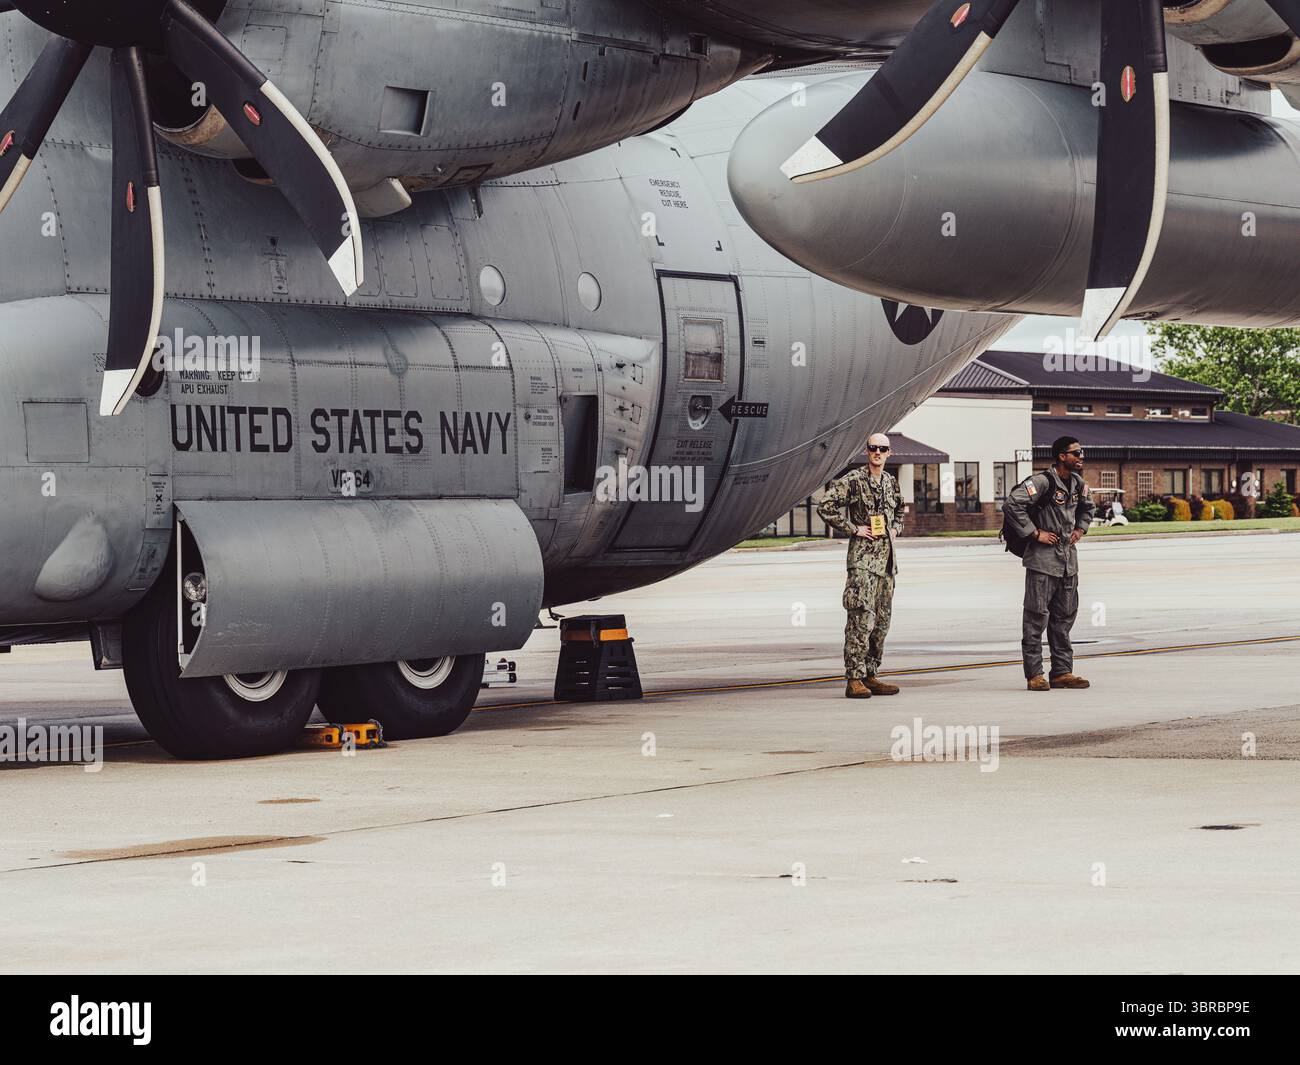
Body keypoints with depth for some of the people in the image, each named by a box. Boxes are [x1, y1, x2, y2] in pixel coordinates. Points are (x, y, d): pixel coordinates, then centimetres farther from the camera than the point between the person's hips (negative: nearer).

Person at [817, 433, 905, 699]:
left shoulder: (892, 483, 15)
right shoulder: (852, 481, -7)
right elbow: (825, 506, -12)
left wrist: (895, 529, 12)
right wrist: (852, 528, -12)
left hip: (887, 557, 7)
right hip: (863, 558, -7)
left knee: (881, 622, 8)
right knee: (862, 619, -13)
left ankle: (870, 676, 14)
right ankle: (854, 679, -14)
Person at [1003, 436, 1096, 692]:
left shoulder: (1078, 483, 10)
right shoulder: (1042, 481, -15)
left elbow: (1087, 506, 32)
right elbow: (1012, 504, -22)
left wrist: (1080, 529, 15)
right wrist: (1035, 533, -19)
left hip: (1068, 560, 8)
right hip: (1042, 559, -8)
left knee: (1064, 617, 10)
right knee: (1037, 617, -4)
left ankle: (1062, 672, 15)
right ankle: (1034, 675, -1)